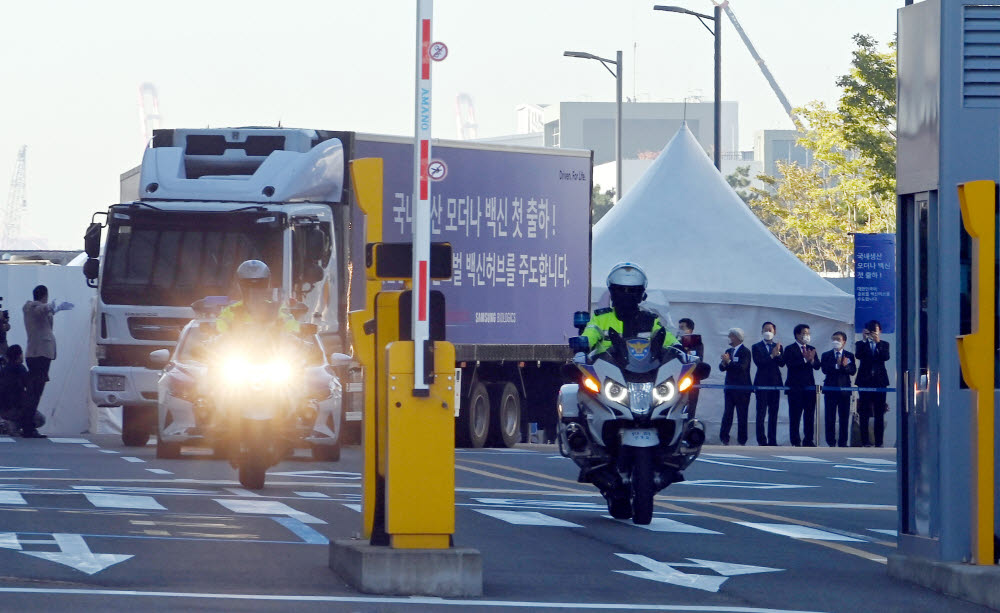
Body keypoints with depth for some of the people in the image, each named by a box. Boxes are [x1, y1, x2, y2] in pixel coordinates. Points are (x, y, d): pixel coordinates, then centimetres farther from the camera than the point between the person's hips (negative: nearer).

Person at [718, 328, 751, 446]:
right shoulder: (729, 351, 15)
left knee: (742, 416, -2)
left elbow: (742, 367, -20)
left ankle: (742, 440, 1)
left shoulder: (745, 352, -7)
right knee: (727, 414, 3)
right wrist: (724, 363, -10)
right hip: (729, 387, 6)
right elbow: (721, 368, 12)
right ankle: (724, 439, 4)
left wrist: (728, 362, -19)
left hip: (742, 388, -6)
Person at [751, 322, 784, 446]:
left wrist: (777, 353, -15)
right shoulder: (756, 347, 3)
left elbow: (782, 363, 1)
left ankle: (772, 440, 8)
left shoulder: (778, 346, 12)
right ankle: (762, 441, -5)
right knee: (761, 412, -6)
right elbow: (759, 362, -11)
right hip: (762, 383, -3)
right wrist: (772, 355, -17)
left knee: (773, 413, 5)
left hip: (775, 383, 3)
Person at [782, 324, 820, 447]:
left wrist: (812, 360, -16)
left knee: (810, 415, 5)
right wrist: (804, 360, -24)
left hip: (809, 387, 5)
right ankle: (796, 442, 0)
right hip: (795, 388, -5)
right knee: (795, 415, -3)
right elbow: (790, 364, -17)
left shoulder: (811, 349, 15)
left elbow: (817, 366, 5)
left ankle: (808, 440, 10)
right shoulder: (790, 349, -2)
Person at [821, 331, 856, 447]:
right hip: (830, 389, 0)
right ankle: (831, 442, 3)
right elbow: (825, 370, -7)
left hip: (844, 389, 0)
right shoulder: (826, 355, 8)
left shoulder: (849, 356, 8)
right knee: (830, 418, -1)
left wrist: (846, 366, -21)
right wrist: (837, 365, -18)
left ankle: (843, 442, 5)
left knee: (844, 418, 1)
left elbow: (853, 371, -3)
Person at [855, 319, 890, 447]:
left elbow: (886, 357, -7)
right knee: (864, 413, -3)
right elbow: (859, 355, -10)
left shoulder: (884, 344, 11)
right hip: (865, 381, 0)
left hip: (879, 380, 0)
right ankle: (865, 441, -2)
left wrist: (878, 342, -17)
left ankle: (879, 441, -1)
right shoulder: (861, 344, 9)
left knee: (879, 413, -2)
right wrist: (864, 340, -17)